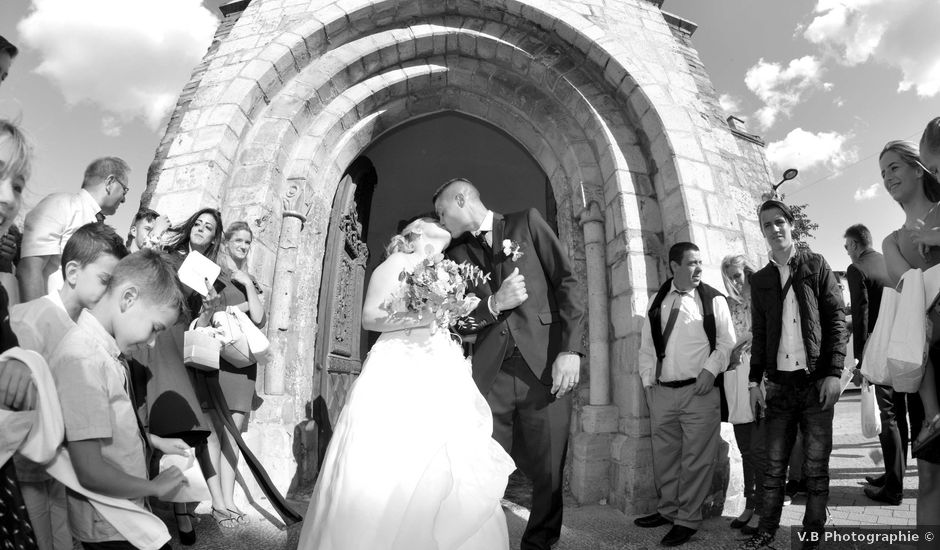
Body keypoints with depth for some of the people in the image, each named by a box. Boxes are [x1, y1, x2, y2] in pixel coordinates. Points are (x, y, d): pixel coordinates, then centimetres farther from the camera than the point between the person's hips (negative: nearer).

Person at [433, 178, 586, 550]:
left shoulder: (527, 222, 10)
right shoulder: (456, 253, 16)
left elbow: (568, 283, 4)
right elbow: (457, 320, 12)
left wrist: (570, 350, -7)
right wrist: (494, 304, -8)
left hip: (546, 367, -1)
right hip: (490, 373, 2)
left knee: (548, 475, 4)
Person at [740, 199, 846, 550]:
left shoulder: (815, 265, 3)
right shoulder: (760, 280, 10)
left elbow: (837, 319, -2)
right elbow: (758, 333, 11)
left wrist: (834, 373, -10)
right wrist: (755, 380, 5)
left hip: (816, 381, -2)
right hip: (778, 384, 2)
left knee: (816, 466, 4)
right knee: (774, 464, 6)